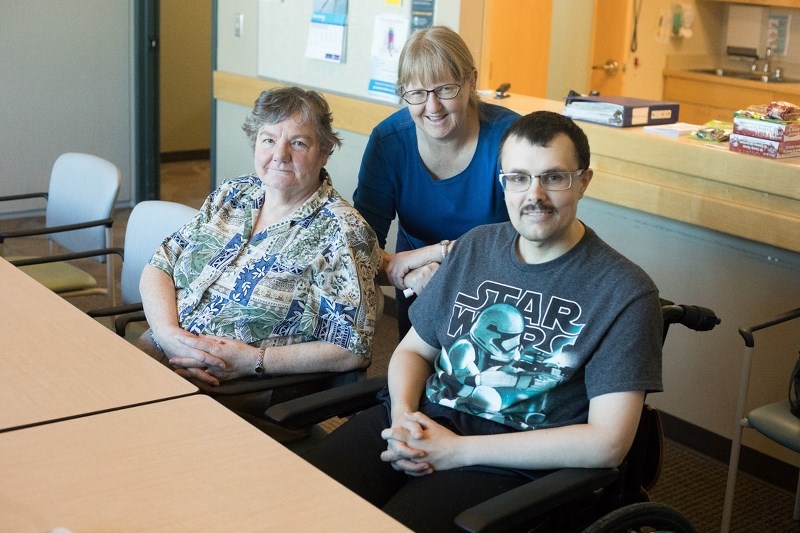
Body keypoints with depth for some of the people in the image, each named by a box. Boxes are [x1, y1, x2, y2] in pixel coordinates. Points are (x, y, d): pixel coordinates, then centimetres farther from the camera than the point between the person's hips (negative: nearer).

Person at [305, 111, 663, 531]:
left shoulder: (624, 291, -6)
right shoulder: (475, 247, 12)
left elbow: (607, 443, -12)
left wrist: (458, 450, -13)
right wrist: (403, 416, -4)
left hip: (509, 466, -4)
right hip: (421, 422, 5)